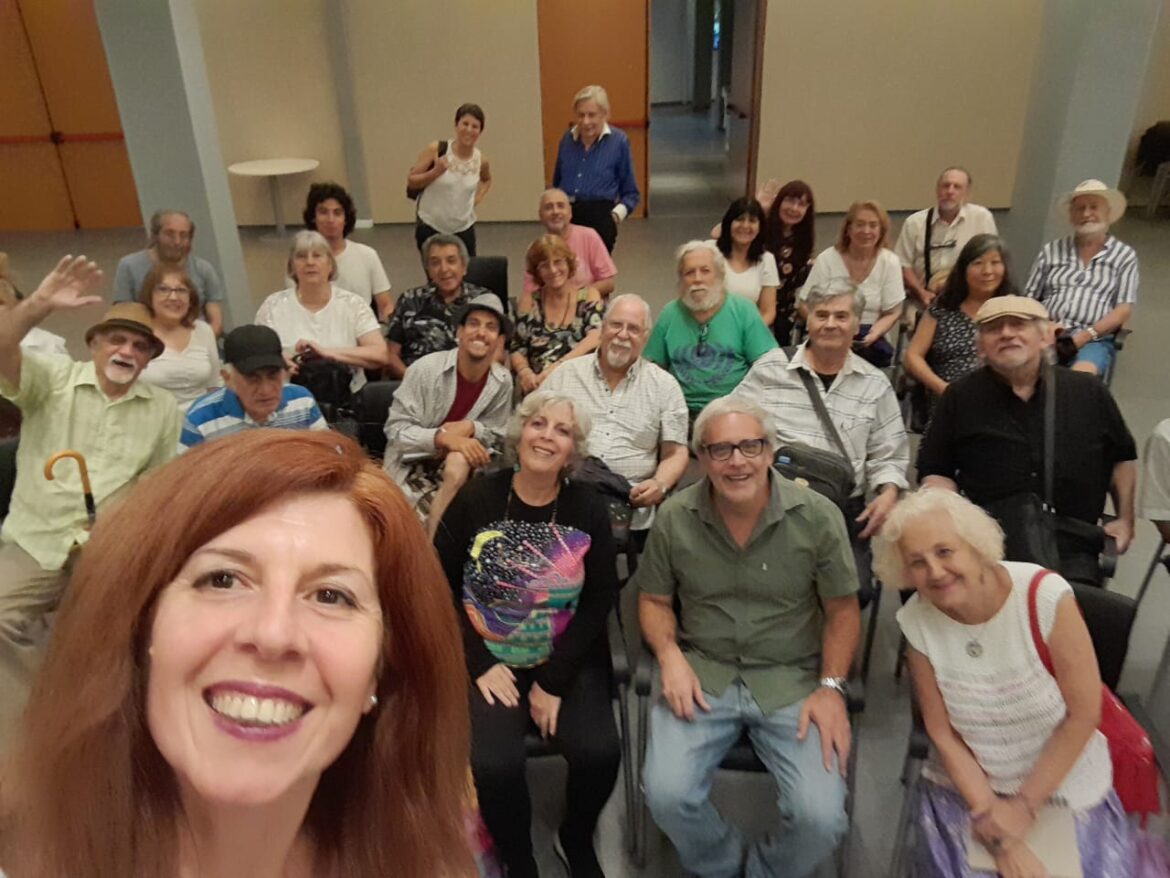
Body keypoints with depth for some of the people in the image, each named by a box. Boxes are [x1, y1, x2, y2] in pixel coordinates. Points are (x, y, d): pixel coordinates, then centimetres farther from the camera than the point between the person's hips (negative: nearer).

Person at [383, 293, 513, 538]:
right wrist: (443, 437, -34)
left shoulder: (502, 382, -8)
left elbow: (496, 438, 2)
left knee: (459, 463, -31)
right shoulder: (426, 368, -18)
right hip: (409, 468, -3)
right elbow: (395, 429, -18)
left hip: (455, 465, 3)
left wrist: (470, 428, -20)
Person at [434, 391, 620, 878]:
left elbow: (601, 599, -3)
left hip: (570, 661, 1)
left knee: (598, 754, -21)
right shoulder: (474, 499, -5)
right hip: (491, 660, -1)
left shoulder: (589, 509, -2)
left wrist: (554, 680, -11)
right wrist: (479, 665, -11)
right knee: (493, 763, -25)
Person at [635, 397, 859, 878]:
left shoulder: (818, 517, -7)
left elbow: (842, 609, 1)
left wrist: (831, 687, -9)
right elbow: (654, 599, 8)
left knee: (822, 818, -18)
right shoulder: (674, 518, -4)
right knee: (666, 794, -20)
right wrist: (670, 656, -9)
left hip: (793, 680, 0)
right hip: (703, 674, 1)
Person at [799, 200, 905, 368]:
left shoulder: (890, 262, 3)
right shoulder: (827, 259, 0)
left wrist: (874, 333, -16)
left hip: (868, 338, 1)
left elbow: (892, 314, 6)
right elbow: (806, 305, 0)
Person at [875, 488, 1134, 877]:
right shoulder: (916, 621, -16)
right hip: (967, 786, 1)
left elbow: (1083, 715, -14)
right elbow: (943, 732, -8)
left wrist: (1025, 806, -10)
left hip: (1063, 785, -1)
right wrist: (989, 813, -13)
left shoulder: (1045, 596, -24)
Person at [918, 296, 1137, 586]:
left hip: (1070, 548, 2)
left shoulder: (1089, 392, 12)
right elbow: (935, 472, 11)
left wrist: (1125, 520, 16)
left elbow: (1121, 457, 25)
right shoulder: (960, 397, 7)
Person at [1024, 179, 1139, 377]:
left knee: (1081, 376, -36)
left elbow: (1124, 310, 5)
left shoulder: (1124, 255, 14)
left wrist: (1083, 337, -10)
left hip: (1094, 340, -1)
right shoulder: (1052, 250, 18)